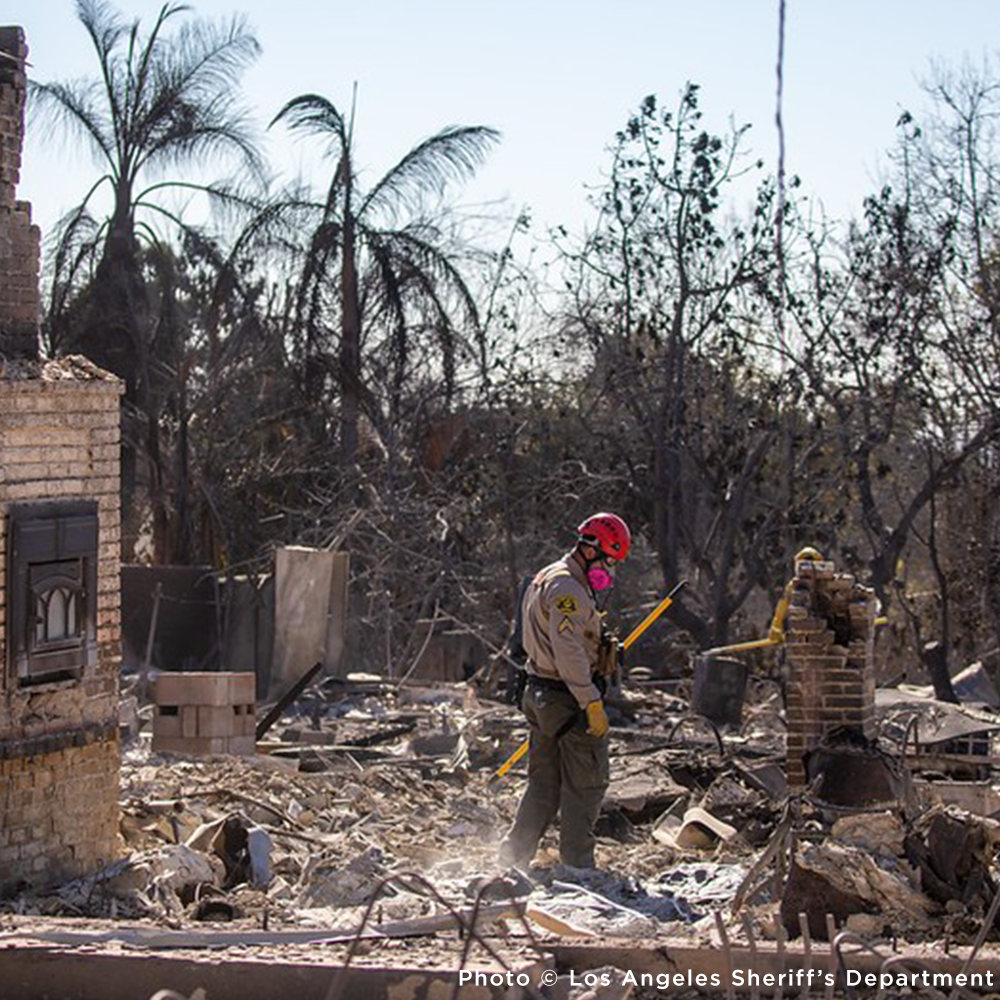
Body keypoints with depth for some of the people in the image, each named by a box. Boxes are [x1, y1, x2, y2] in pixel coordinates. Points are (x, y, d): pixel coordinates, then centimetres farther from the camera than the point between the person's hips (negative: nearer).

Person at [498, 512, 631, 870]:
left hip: (539, 693, 10)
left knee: (544, 782, 15)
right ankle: (577, 862, 4)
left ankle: (513, 855, 14)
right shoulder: (568, 590, -18)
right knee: (585, 785, 0)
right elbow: (568, 653, -25)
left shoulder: (543, 580, 16)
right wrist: (593, 703, -25)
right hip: (569, 697, -10)